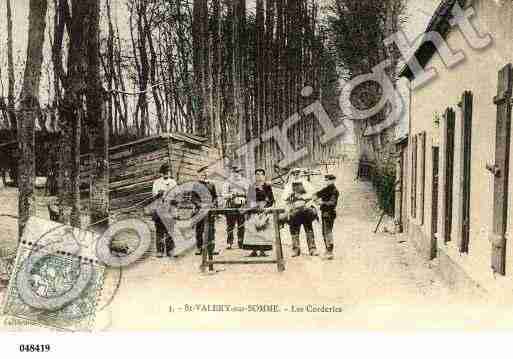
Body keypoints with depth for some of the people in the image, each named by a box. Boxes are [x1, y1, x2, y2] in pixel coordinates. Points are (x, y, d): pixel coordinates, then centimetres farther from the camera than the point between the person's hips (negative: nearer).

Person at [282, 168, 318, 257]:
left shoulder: (305, 183, 9)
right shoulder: (288, 186, 12)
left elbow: (311, 194, -1)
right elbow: (284, 197, 1)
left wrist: (301, 196, -12)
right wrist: (290, 195, -16)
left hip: (305, 209, -1)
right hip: (294, 210, 1)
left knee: (309, 230, -2)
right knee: (294, 230, 3)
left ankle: (312, 249, 0)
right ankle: (295, 249, 11)